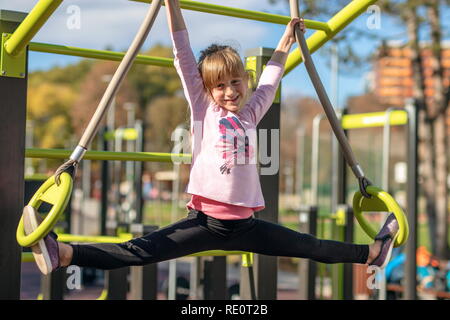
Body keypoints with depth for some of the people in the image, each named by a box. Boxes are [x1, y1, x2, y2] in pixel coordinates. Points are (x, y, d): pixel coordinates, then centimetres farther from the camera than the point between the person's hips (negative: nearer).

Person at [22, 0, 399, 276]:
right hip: (205, 220, -4)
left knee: (309, 246, 14)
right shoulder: (202, 109, 4)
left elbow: (271, 77, 30)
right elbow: (184, 56, -2)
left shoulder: (250, 113, 14)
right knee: (141, 250, -24)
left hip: (244, 223, 4)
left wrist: (287, 40, 40)